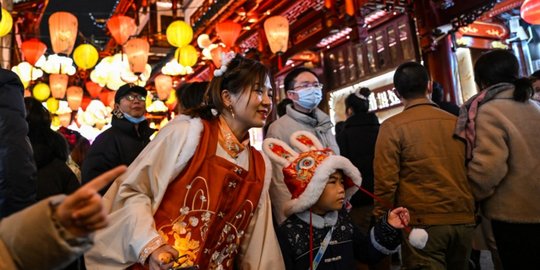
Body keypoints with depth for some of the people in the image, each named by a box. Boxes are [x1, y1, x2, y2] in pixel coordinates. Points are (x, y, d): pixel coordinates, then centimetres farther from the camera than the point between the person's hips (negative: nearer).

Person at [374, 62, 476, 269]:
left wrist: (381, 217, 1)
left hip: (423, 221, -6)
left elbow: (386, 179, -12)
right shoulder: (457, 123, 5)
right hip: (463, 219, 6)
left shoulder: (393, 126, -8)